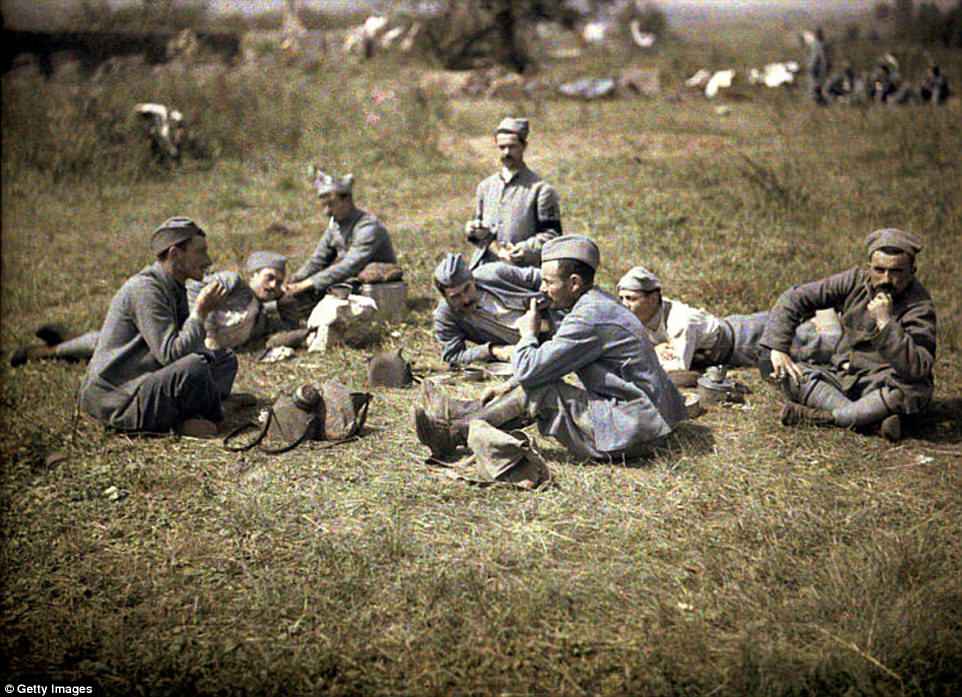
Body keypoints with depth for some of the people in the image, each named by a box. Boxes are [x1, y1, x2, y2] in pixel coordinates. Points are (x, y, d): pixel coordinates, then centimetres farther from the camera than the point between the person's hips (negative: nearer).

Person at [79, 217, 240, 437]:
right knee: (194, 367, -32)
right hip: (117, 399, -10)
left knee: (225, 358, 11)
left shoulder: (175, 287, 11)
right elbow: (170, 354, -27)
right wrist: (201, 312, -20)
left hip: (147, 382, 10)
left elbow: (186, 346, 9)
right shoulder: (144, 289, -19)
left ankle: (186, 416, -10)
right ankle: (211, 416, -1)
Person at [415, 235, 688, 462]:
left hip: (630, 430, -10)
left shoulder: (588, 318, -21)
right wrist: (509, 386, 12)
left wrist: (528, 333, -2)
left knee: (536, 391, -12)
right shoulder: (598, 304, 13)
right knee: (537, 383, 12)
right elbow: (542, 366, 21)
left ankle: (454, 434, -4)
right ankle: (460, 413, 20)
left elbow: (530, 370, -21)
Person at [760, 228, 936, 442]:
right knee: (790, 375, -19)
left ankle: (825, 416, -29)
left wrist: (886, 323, -35)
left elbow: (918, 369, -30)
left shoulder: (920, 306, -16)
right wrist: (777, 348, -12)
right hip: (843, 376, 4)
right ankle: (870, 417, -31)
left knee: (909, 390, -38)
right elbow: (795, 298, -2)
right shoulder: (856, 281, -4)